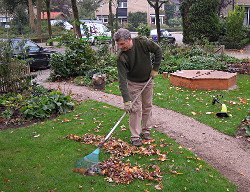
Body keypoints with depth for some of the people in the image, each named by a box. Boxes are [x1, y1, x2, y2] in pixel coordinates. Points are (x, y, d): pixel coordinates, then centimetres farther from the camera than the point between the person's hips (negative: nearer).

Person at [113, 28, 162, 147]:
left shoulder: (142, 42, -24)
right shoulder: (121, 58, -28)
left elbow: (158, 51, -7)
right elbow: (122, 80, -31)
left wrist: (155, 69, -10)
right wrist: (126, 100, -36)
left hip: (148, 80, 3)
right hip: (133, 83, -2)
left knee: (147, 106, 11)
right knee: (135, 109, -5)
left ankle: (146, 131, 27)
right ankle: (135, 136, 5)